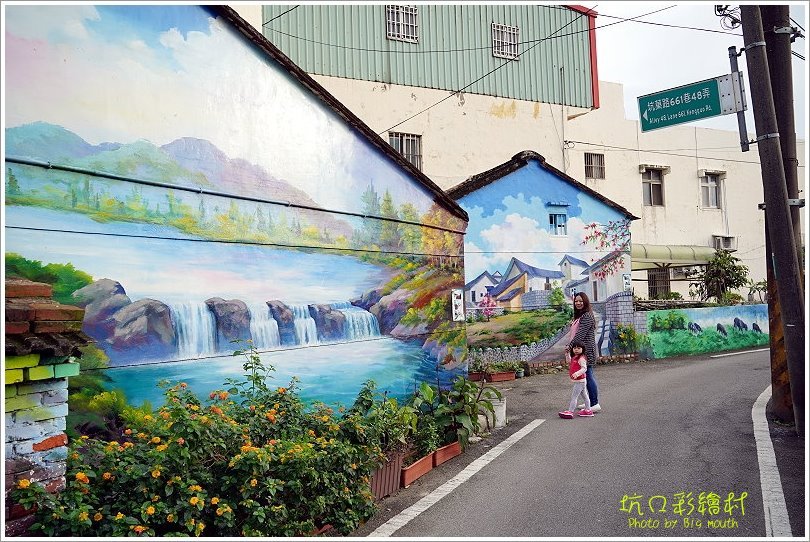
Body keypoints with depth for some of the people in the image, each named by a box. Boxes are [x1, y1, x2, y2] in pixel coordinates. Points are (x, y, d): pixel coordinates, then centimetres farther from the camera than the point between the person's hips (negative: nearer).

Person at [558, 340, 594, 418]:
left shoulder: (581, 358, -19)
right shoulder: (574, 357, 10)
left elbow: (584, 368, -28)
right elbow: (569, 361, 27)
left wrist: (577, 373, -43)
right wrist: (567, 353, 17)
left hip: (579, 381, -10)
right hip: (579, 381, 10)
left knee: (574, 396, -7)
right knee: (584, 395, 19)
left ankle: (570, 412, -4)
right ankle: (588, 410, 30)